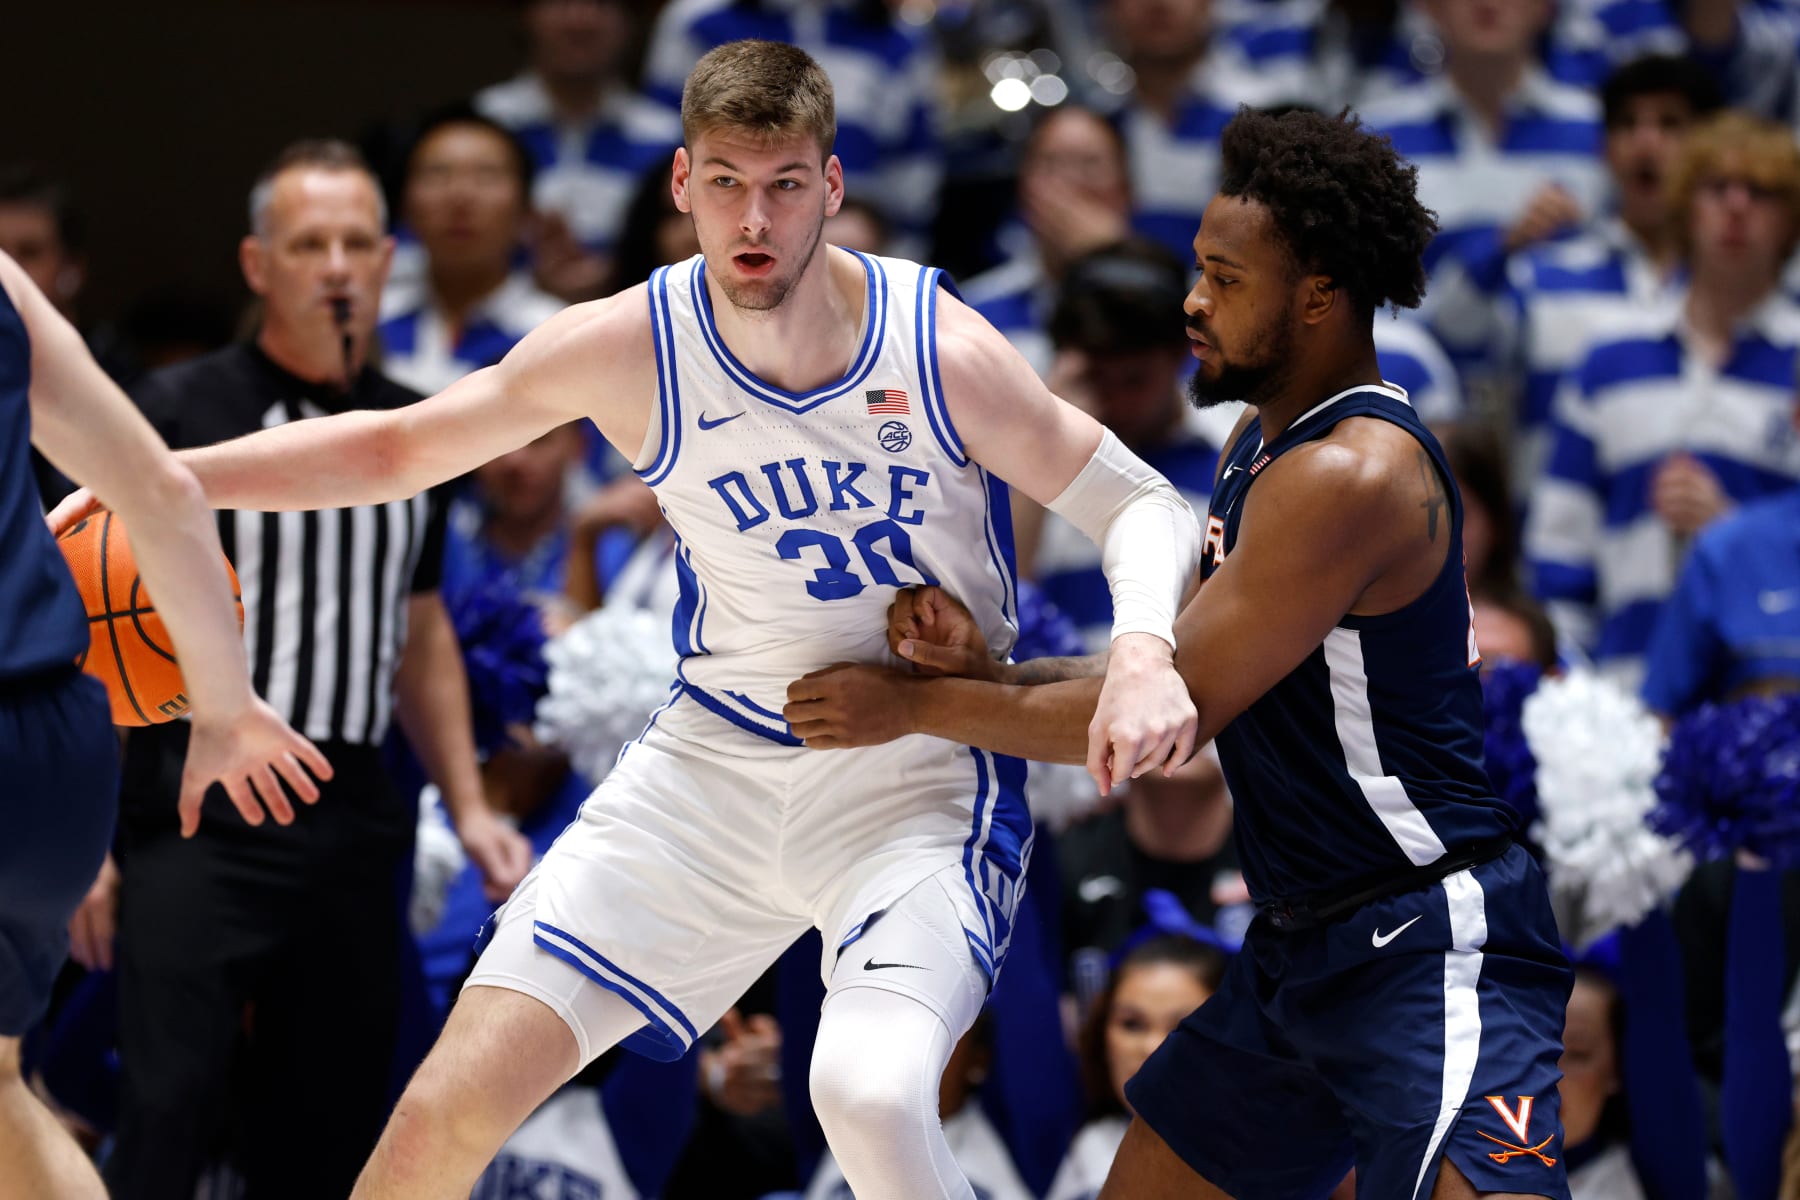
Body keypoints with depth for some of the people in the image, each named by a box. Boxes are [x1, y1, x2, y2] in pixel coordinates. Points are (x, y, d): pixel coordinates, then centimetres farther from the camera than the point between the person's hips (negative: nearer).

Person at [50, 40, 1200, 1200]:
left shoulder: (940, 349, -16)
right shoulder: (630, 346, -9)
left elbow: (1144, 506, -7)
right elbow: (395, 448, 6)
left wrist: (1144, 650, -29)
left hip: (924, 776, -3)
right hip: (716, 757, 3)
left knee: (870, 1095, -33)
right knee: (454, 1102, -3)